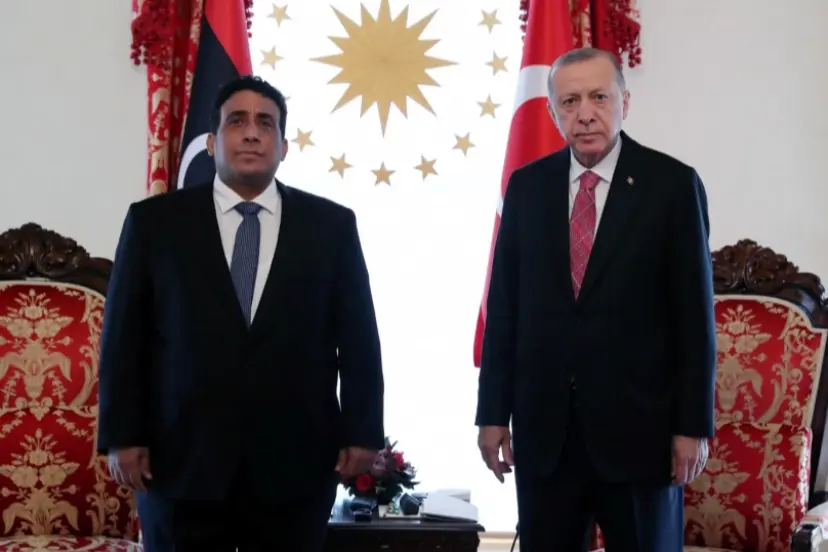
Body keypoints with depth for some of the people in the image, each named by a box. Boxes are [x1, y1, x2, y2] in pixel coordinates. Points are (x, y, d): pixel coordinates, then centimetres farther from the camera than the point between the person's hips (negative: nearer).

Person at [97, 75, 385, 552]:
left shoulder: (331, 224, 7)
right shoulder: (154, 221, 5)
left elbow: (358, 336, 6)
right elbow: (125, 336, 3)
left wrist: (361, 432, 1)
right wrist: (122, 436, -2)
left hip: (297, 462, 1)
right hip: (182, 460, 0)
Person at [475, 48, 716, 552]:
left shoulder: (673, 184, -4)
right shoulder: (526, 186, 4)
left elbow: (694, 312, -4)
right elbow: (504, 306, 6)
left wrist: (693, 425, -6)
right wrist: (494, 413, 4)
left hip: (639, 424, -2)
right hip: (543, 429, 3)